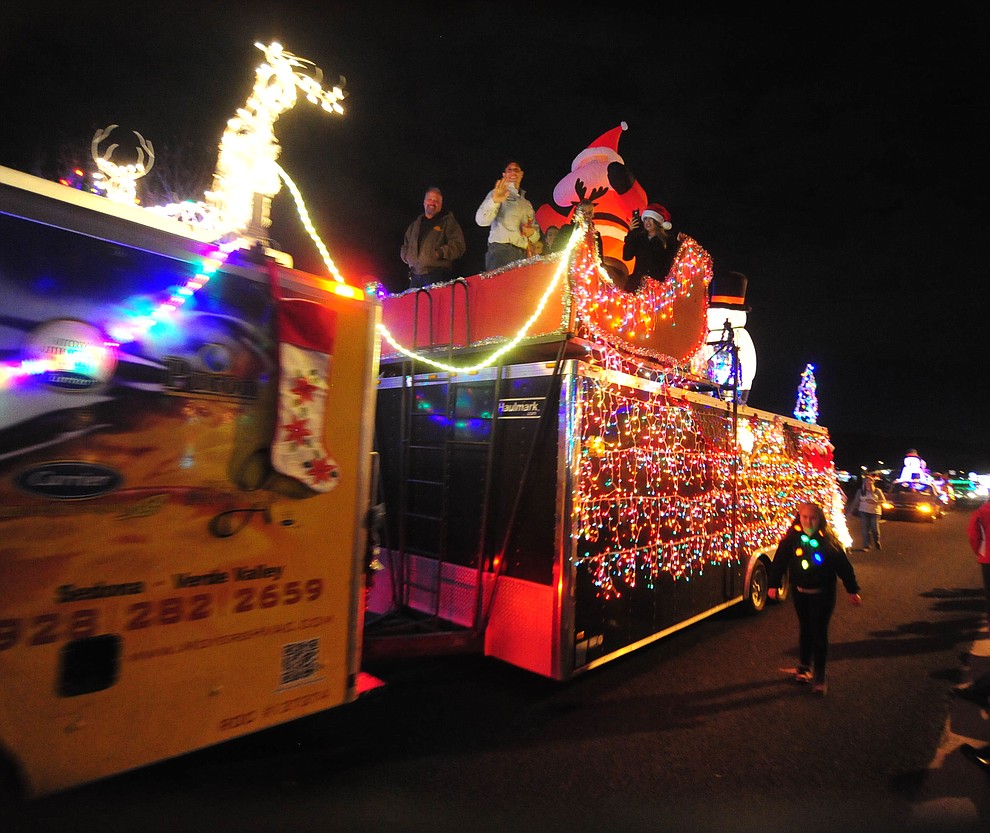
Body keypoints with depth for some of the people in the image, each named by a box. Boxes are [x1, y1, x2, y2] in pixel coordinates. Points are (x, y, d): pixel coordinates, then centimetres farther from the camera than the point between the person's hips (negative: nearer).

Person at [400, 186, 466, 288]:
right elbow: (405, 247, 31)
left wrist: (440, 253, -17)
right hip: (415, 276, 5)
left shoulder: (448, 222, 8)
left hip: (438, 276, -5)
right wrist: (409, 257, 9)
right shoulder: (415, 225, 25)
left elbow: (458, 245, -4)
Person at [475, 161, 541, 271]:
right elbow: (481, 220, -8)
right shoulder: (498, 194, 10)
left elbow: (536, 234, 31)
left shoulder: (527, 204, 28)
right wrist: (494, 201, -26)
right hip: (501, 251, -5)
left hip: (523, 255, 6)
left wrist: (532, 233, 6)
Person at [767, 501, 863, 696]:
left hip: (823, 594, -2)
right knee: (805, 629, 16)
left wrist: (852, 590, -4)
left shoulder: (829, 540, -12)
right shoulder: (792, 537, -10)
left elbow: (843, 566, -6)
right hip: (800, 592, 2)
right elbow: (779, 560, -5)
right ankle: (804, 667, 33)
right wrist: (774, 585, -2)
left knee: (819, 632, 1)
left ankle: (819, 677, 12)